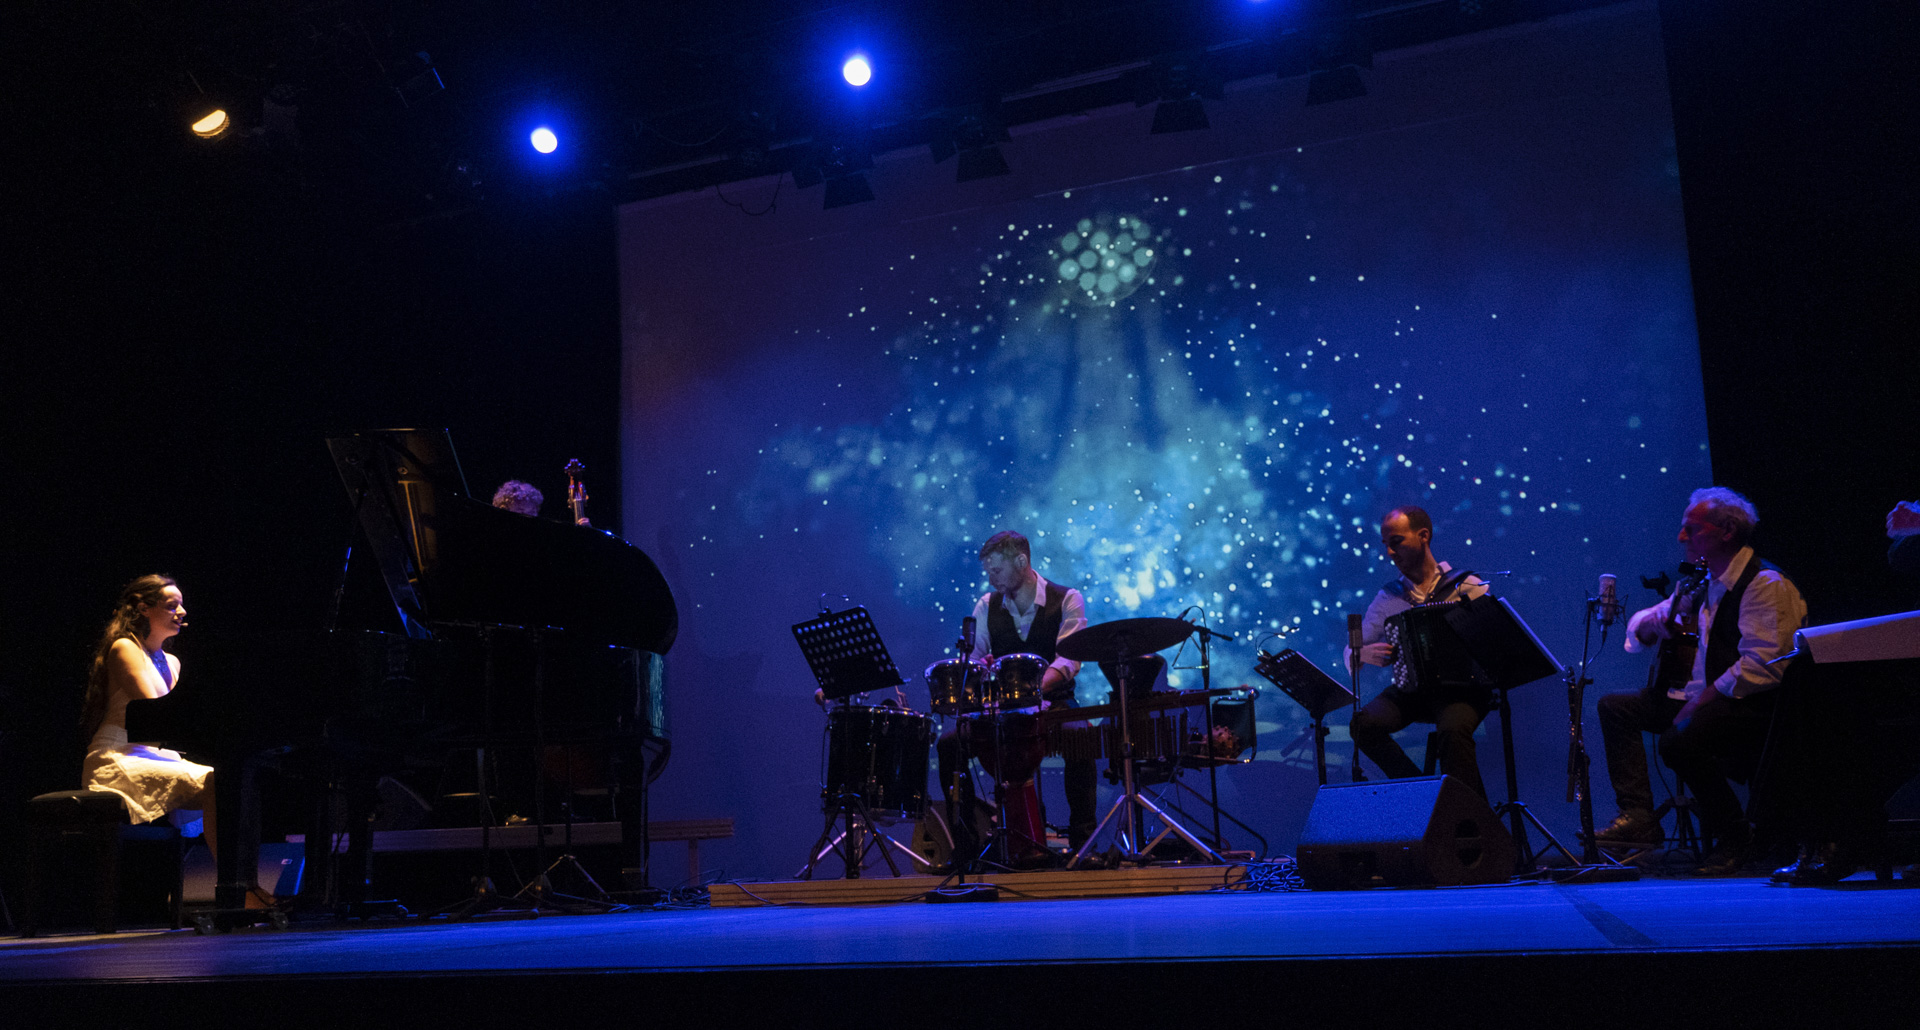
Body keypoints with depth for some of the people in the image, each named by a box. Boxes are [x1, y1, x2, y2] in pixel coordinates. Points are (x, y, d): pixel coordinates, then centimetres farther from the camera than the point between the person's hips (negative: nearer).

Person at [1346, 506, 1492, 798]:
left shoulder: (1467, 586, 3)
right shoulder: (1388, 597, 12)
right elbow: (1351, 655, 14)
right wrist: (1364, 654, -9)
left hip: (1460, 690, -3)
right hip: (1409, 690, 4)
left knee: (1453, 729, -36)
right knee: (1363, 723, -24)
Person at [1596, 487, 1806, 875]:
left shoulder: (1766, 585, -14)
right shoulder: (1701, 581, 14)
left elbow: (1761, 667, -24)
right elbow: (1638, 633, 21)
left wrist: (1700, 700, -25)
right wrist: (1652, 624, -4)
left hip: (1754, 703, -9)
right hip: (1706, 694, 9)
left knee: (1679, 740, -33)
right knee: (1615, 707, 2)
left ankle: (1734, 838, -13)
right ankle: (1638, 817, -4)